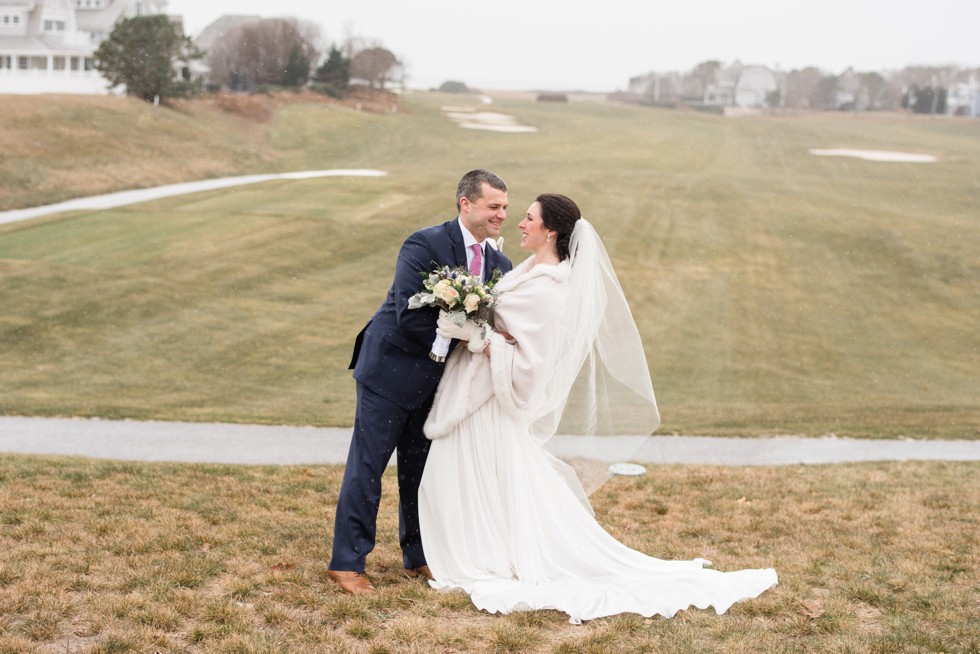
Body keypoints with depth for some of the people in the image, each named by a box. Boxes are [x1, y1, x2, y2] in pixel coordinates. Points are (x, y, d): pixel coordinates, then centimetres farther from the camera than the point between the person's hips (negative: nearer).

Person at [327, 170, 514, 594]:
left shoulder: (500, 265, 2)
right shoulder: (424, 245, -20)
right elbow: (408, 317, -27)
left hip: (436, 380, 7)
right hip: (391, 370, -7)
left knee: (422, 471, 16)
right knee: (367, 465, 0)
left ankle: (419, 557, 28)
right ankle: (347, 562, 8)